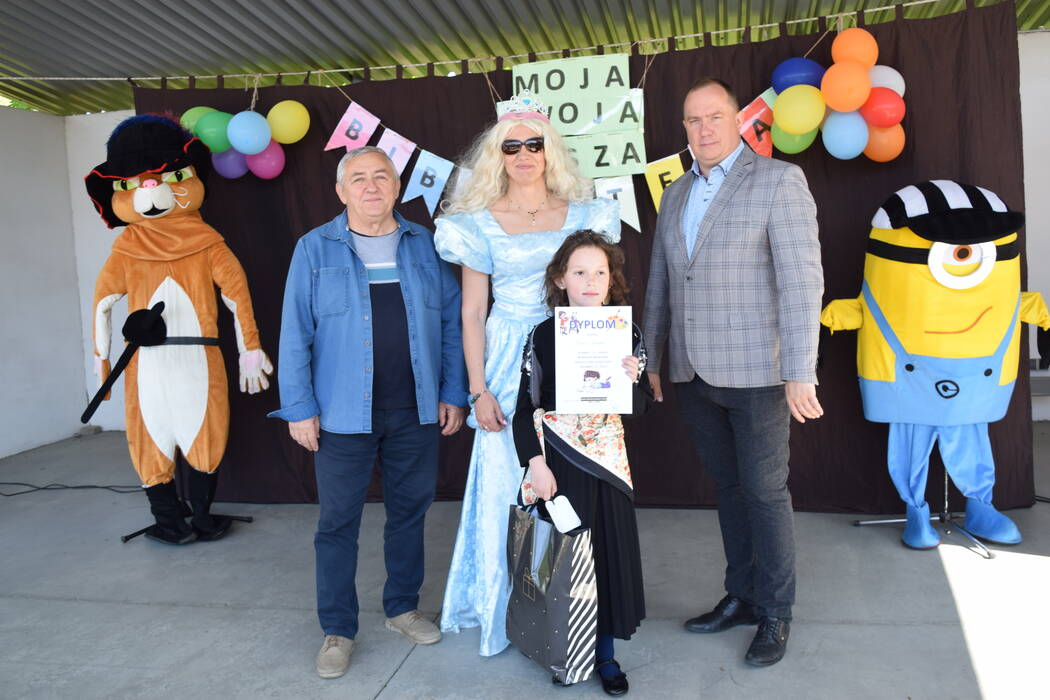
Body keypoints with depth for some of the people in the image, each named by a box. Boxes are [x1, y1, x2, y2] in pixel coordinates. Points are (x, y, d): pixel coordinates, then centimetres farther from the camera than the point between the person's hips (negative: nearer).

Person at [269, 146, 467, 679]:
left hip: (416, 412, 3)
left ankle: (403, 606, 33)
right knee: (338, 522, 6)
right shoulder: (315, 249, -1)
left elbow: (450, 322, 7)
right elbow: (295, 334, -3)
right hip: (343, 413, -2)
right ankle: (338, 629, 21)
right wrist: (299, 407, -7)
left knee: (410, 511, 14)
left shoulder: (425, 246, 5)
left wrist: (453, 394, 3)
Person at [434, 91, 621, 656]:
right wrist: (478, 391, -5)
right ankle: (507, 605, 22)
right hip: (509, 364, -1)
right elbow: (472, 313, 1)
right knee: (507, 484, 2)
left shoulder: (583, 215, 6)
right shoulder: (480, 223, 2)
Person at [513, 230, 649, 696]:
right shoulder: (543, 336, -5)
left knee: (610, 546, 5)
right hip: (557, 459, -1)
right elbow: (525, 408, -3)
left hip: (607, 456, 2)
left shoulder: (627, 335, 0)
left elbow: (641, 406, 2)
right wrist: (535, 463, -11)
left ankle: (605, 651, 22)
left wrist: (631, 382, -18)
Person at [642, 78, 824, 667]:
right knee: (729, 487, 15)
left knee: (765, 492, 4)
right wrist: (652, 357, 16)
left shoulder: (780, 180, -5)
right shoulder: (676, 194, 13)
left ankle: (776, 614, 19)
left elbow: (802, 280, -12)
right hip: (694, 372, 6)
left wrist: (799, 373, -17)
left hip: (756, 372, -5)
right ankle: (741, 597, 29)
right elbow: (659, 282, 17)